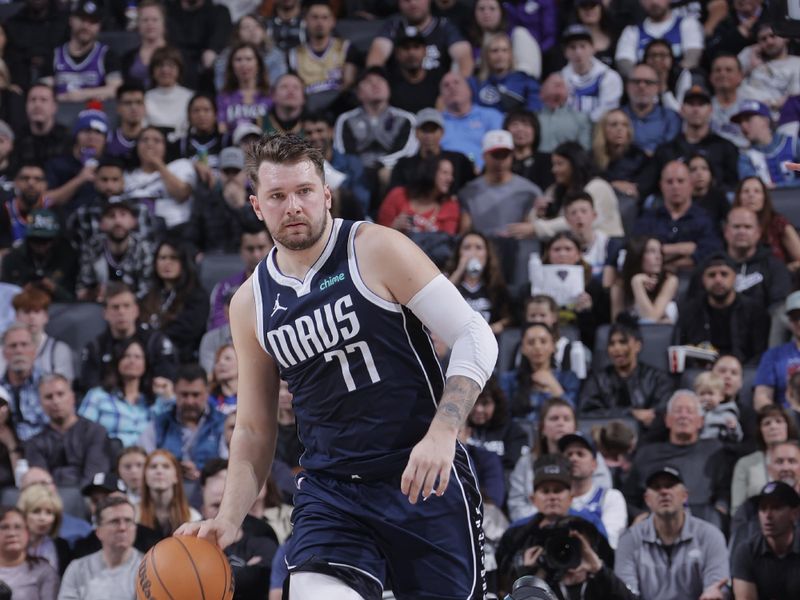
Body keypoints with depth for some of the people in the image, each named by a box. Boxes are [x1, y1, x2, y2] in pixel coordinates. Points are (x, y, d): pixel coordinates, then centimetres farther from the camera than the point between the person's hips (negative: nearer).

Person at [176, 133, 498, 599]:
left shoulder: (377, 251, -6)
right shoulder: (250, 305, 7)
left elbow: (475, 337, -8)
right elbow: (254, 429, 15)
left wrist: (442, 434, -22)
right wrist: (229, 519, 1)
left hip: (423, 478, -3)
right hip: (330, 488, 3)